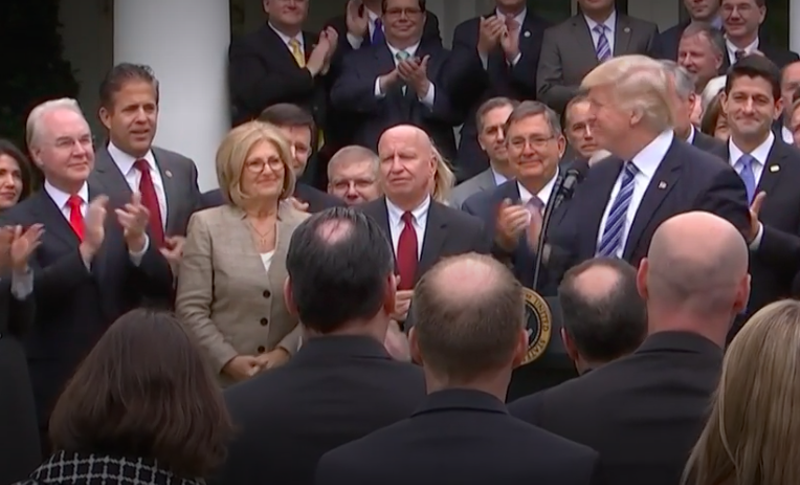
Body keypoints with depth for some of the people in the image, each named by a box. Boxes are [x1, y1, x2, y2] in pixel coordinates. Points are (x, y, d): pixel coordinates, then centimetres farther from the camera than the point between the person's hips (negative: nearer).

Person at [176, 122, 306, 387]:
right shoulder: (206, 225, 2)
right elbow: (190, 309, -2)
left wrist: (285, 352, -11)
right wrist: (228, 360, -12)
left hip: (291, 378, 1)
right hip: (221, 379, -1)